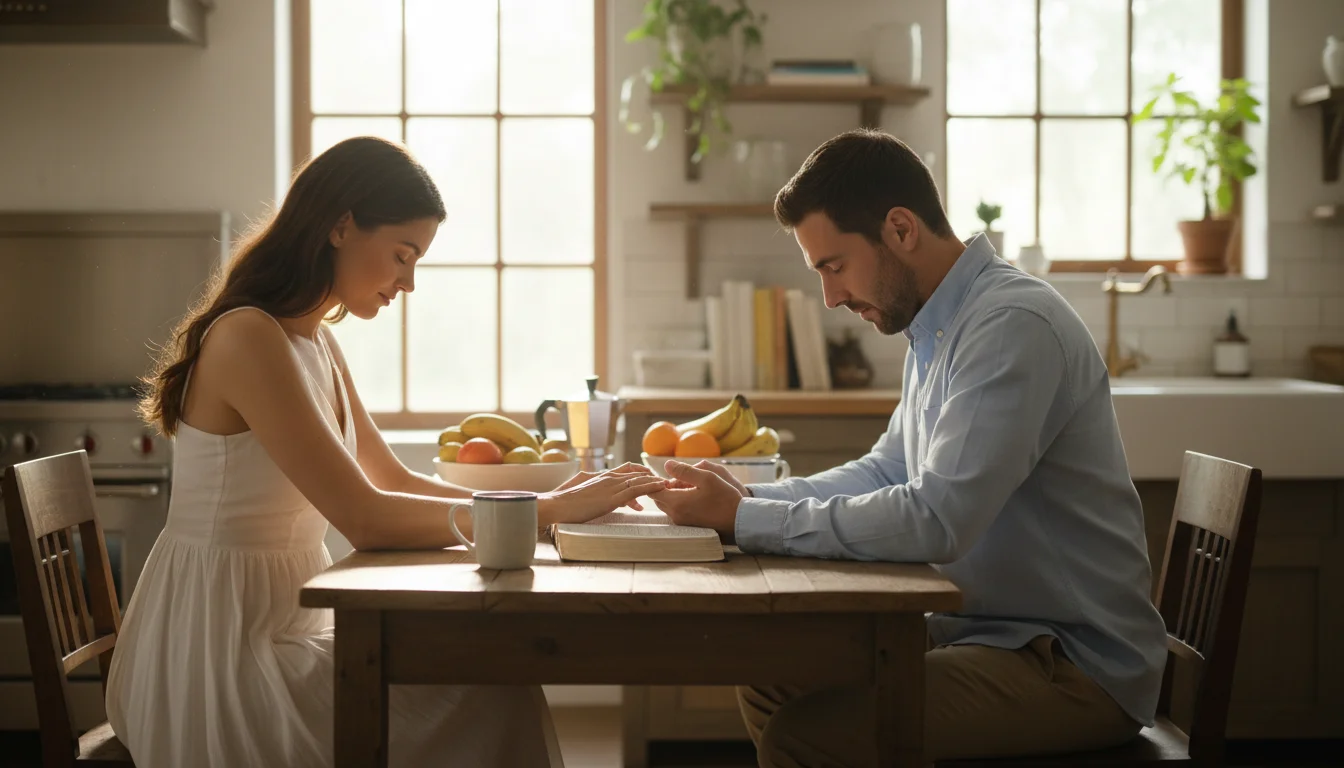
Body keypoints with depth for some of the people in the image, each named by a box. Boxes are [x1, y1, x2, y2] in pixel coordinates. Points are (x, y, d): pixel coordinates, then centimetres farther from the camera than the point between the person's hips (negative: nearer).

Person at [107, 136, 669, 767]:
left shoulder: (315, 343, 12)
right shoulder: (247, 339, -19)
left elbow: (395, 483, 15)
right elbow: (367, 520, -23)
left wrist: (545, 502, 1)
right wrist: (550, 511, -18)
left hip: (283, 627, 9)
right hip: (215, 663, -9)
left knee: (491, 673, -4)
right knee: (491, 701, -15)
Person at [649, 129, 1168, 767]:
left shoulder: (1013, 326, -21)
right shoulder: (939, 330, 11)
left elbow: (936, 520, -28)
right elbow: (888, 471, 19)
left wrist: (744, 519, -20)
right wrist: (746, 497, 3)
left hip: (1076, 663, -9)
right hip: (988, 630, 10)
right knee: (768, 681, 8)